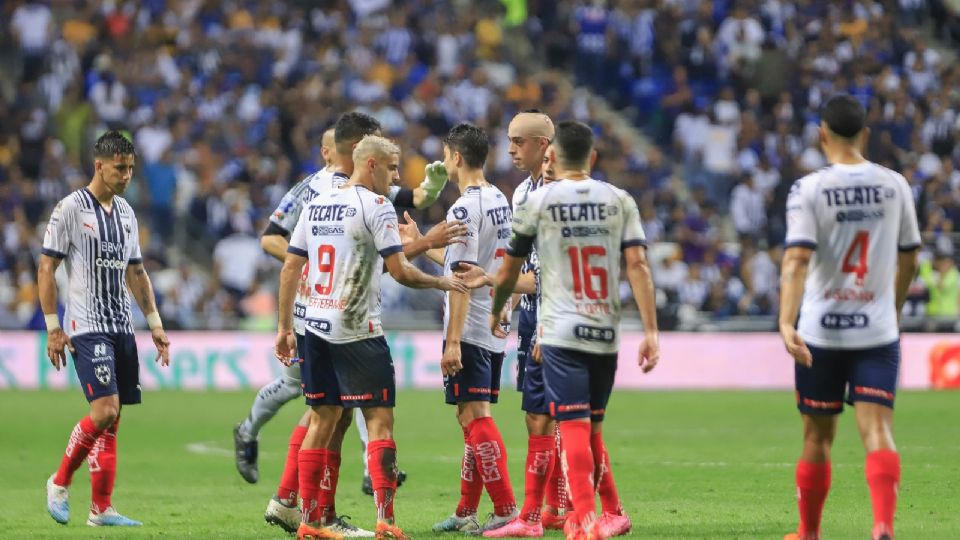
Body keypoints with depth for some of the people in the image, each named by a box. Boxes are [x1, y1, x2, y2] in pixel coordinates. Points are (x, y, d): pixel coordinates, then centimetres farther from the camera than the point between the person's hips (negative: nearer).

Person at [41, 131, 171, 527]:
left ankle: (101, 509, 6)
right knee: (105, 411, -17)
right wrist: (53, 328, -10)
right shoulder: (71, 208, -6)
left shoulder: (126, 212, 15)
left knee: (111, 420, 4)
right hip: (86, 327, -7)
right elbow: (46, 268, -6)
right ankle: (60, 482, 3)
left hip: (121, 328, 7)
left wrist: (155, 323, 18)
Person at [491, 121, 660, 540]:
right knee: (592, 428, 18)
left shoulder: (537, 202, 1)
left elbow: (508, 274, 8)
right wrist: (651, 331, -3)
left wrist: (495, 315, 27)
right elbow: (637, 264, -2)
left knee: (573, 427, -7)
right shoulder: (620, 201, 7)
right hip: (605, 333, 3)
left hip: (560, 333, -3)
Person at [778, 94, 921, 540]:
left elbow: (797, 260, -20)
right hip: (878, 331, 1)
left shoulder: (809, 190, -8)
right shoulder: (894, 186, 3)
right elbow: (909, 260, 13)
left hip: (822, 333, -1)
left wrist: (786, 323, -28)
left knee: (817, 437, 13)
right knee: (877, 431, -7)